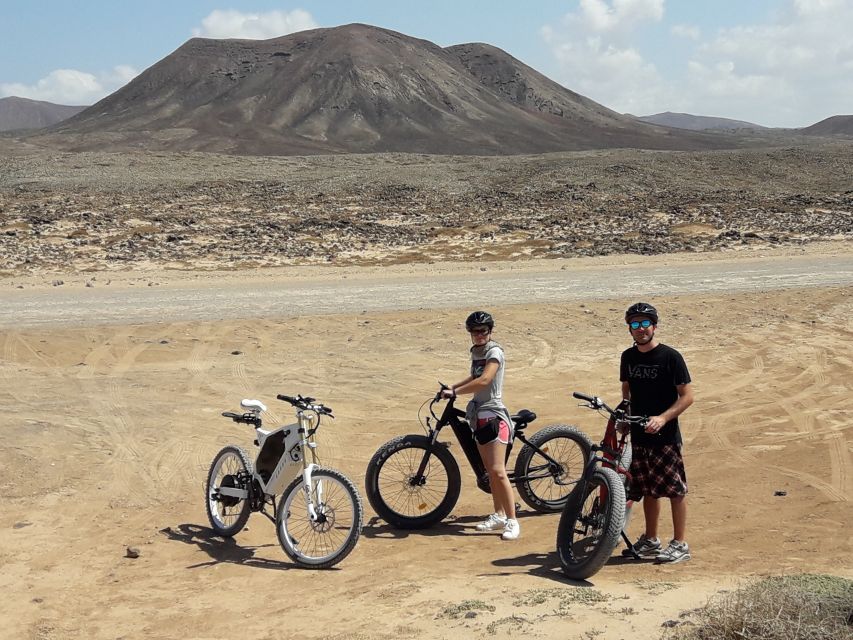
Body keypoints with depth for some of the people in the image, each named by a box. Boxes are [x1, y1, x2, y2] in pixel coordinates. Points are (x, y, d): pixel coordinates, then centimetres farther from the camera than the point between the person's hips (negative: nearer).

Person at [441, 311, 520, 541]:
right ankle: (499, 515, 22)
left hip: (494, 415, -8)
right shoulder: (476, 352, 13)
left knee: (498, 471, -13)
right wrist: (451, 387, 18)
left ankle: (512, 521, -10)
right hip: (479, 416, 8)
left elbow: (484, 380, -27)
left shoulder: (494, 352, -13)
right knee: (490, 471, 13)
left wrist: (455, 392, -23)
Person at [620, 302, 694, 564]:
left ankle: (680, 544, 7)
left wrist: (663, 418, -21)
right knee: (648, 490, 14)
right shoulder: (628, 357, 8)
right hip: (639, 435, 5)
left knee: (675, 490, -1)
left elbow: (687, 396, -10)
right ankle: (651, 541, 25)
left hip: (665, 435, -5)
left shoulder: (670, 356, -9)